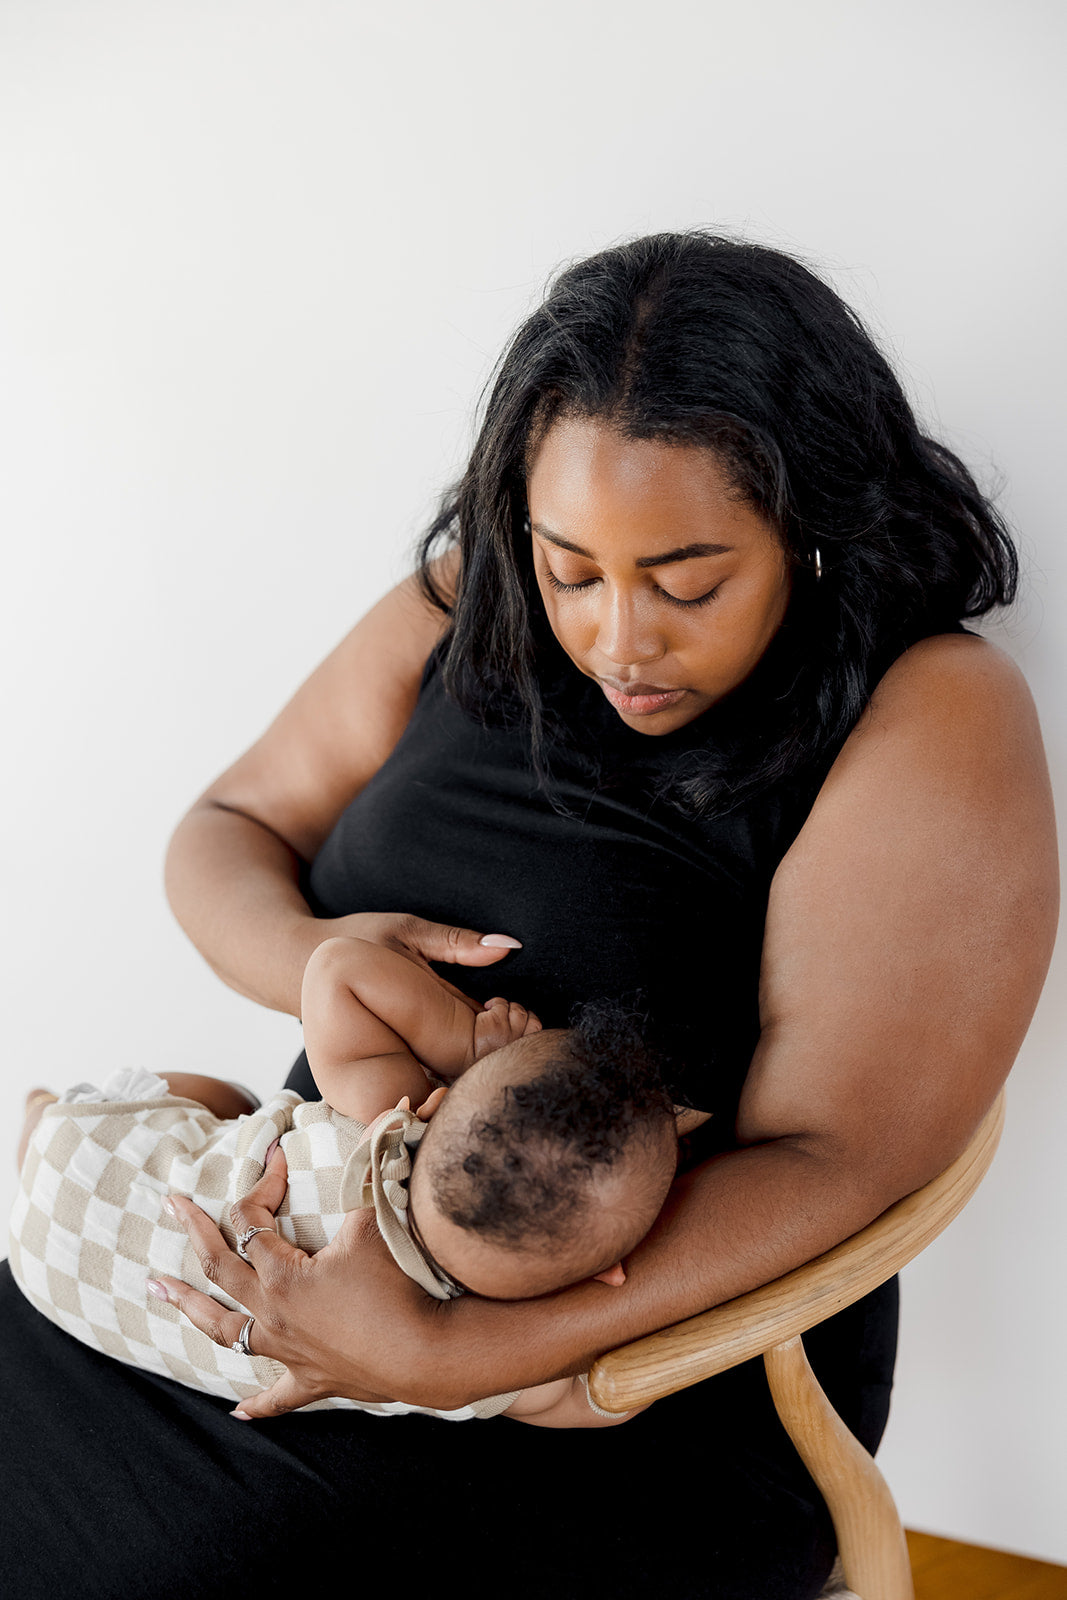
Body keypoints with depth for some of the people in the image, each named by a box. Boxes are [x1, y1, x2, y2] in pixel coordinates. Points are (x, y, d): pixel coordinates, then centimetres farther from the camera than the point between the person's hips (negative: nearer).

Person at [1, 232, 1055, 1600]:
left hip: (656, 1367, -4)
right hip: (321, 1247, 5)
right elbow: (226, 830, 7)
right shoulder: (473, 608, -1)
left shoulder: (934, 719, -17)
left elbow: (827, 1159, -21)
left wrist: (445, 1358, -28)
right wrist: (307, 959, -18)